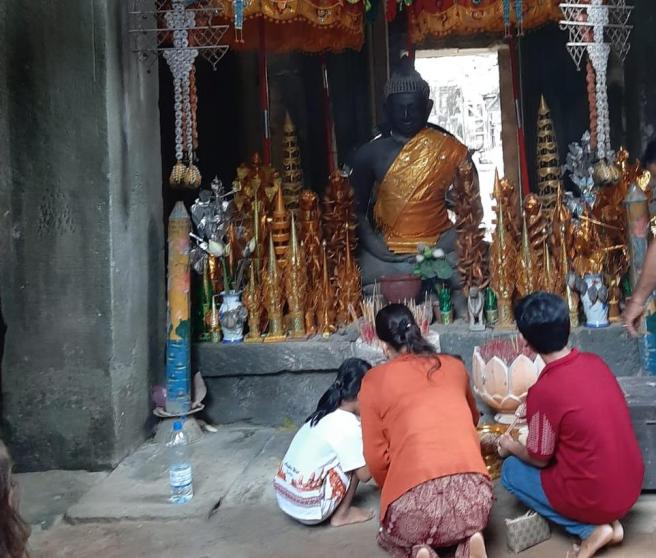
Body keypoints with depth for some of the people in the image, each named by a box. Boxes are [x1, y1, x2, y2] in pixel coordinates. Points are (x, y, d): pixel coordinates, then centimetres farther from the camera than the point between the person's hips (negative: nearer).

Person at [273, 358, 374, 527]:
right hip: (309, 508, -8)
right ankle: (341, 515, 7)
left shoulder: (327, 414, 8)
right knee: (357, 463, 0)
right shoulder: (348, 425, -16)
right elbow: (364, 474, -8)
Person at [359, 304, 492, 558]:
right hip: (473, 487, 2)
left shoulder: (374, 380, 7)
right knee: (466, 527, 38)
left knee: (393, 536, 33)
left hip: (416, 491, -2)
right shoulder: (454, 366, 17)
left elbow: (376, 456, 4)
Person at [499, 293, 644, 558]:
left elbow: (540, 459, -9)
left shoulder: (544, 391, -23)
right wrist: (534, 414, 23)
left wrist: (511, 447, 11)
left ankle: (592, 528, 4)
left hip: (595, 497, -7)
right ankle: (609, 520, 14)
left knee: (511, 471, 13)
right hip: (631, 484, 7)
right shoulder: (595, 362, -3)